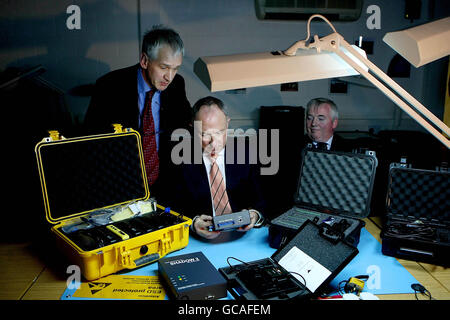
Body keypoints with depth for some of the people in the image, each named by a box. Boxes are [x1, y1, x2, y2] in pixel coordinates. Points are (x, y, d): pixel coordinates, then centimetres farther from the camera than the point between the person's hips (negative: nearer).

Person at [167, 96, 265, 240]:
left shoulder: (245, 154, 3)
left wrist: (254, 214, -16)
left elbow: (258, 200, 7)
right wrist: (193, 222, -21)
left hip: (241, 235, 3)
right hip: (200, 239, -3)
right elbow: (176, 207, 0)